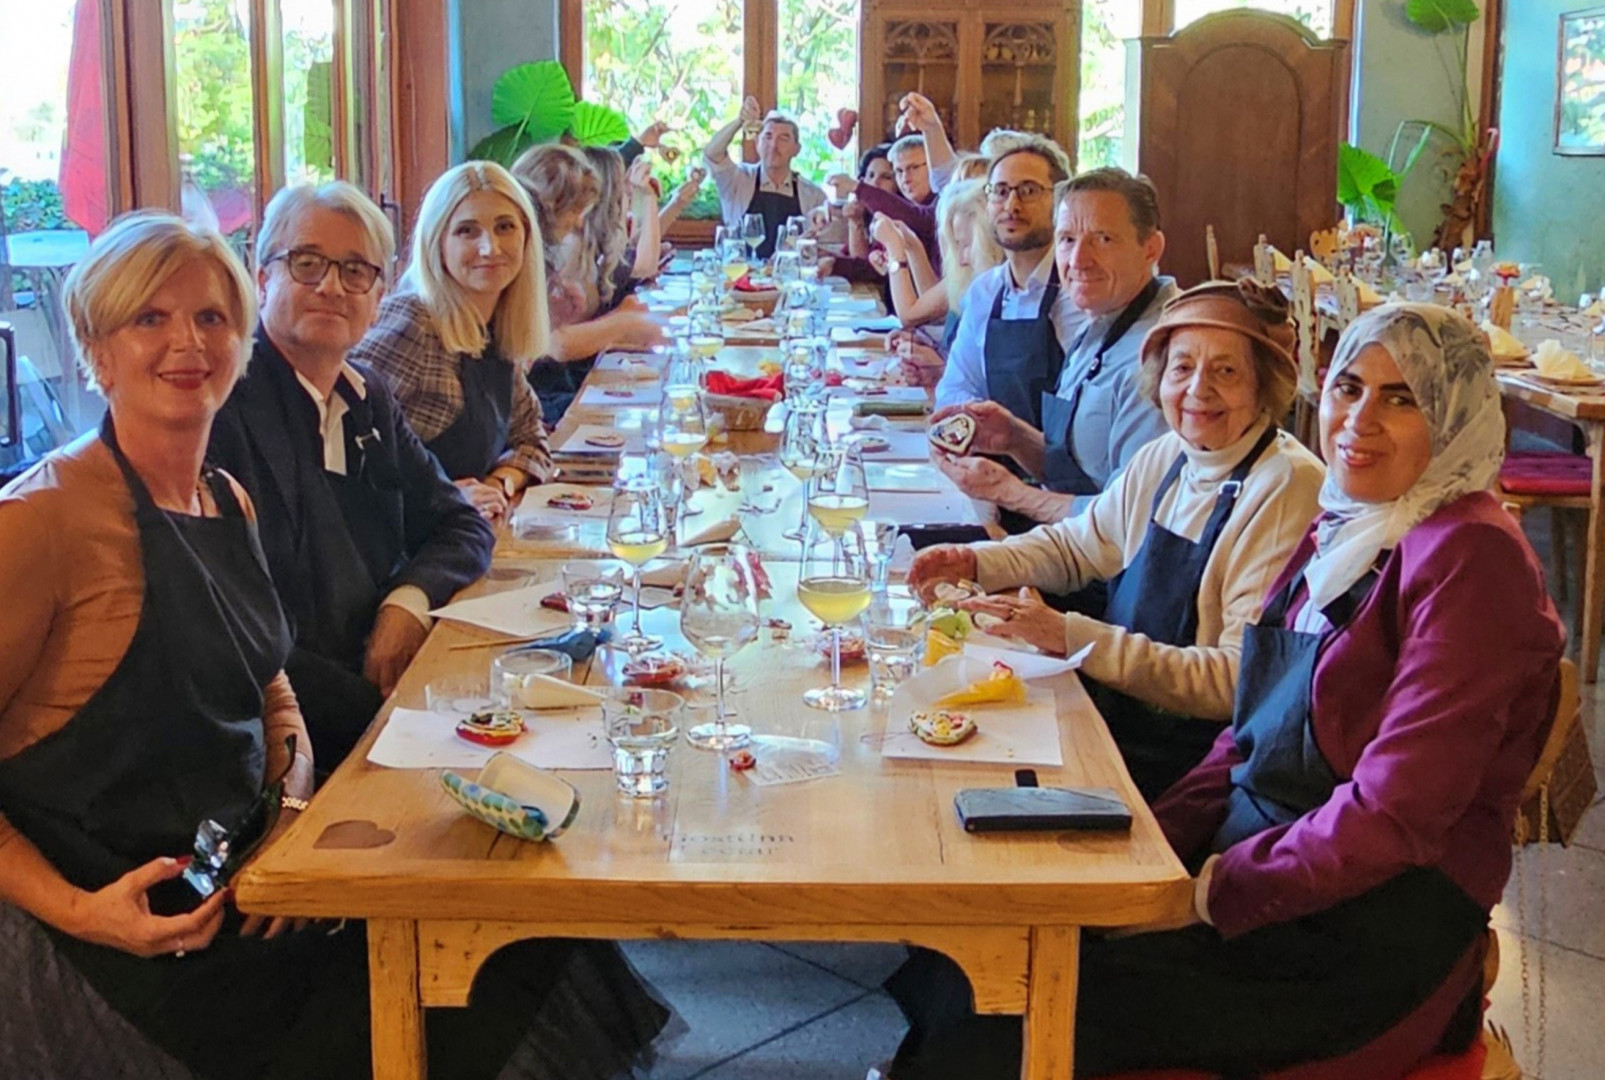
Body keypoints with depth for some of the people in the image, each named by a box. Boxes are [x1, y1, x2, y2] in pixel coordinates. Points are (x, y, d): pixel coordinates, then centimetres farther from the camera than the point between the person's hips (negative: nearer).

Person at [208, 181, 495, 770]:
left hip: (382, 682, 8)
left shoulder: (371, 400, 14)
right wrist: (382, 710, -22)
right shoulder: (221, 403, -12)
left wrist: (412, 598, -3)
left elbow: (461, 524, 20)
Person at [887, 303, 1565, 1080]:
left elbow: (1393, 815, -19)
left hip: (1362, 941, -8)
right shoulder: (1344, 529, 13)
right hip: (1259, 856, 8)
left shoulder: (1470, 558, -15)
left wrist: (1210, 894, -15)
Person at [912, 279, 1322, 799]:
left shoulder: (1288, 488, -17)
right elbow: (1076, 545, 25)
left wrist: (1075, 638, -26)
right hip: (1110, 708, 8)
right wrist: (976, 562, 6)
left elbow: (1241, 680, -22)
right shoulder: (1165, 457, 8)